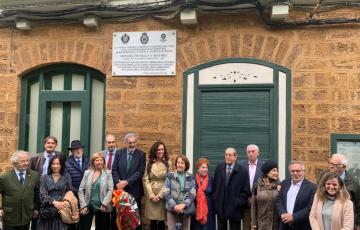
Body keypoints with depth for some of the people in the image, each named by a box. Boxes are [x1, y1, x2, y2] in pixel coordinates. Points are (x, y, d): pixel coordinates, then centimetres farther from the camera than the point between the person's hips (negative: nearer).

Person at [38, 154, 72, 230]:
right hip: (47, 211, 1)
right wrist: (54, 202, -18)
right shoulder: (44, 177, 7)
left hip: (62, 211, -1)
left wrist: (64, 203, -12)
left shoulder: (66, 177, 6)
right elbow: (42, 195, -2)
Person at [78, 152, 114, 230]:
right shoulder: (87, 173, 6)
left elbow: (110, 190, -5)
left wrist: (104, 204, -13)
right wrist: (83, 205, -6)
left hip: (101, 206, -1)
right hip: (88, 206, 1)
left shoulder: (108, 173, 2)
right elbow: (81, 190, 3)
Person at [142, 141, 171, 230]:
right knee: (153, 221, 4)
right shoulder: (149, 163, 6)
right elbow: (145, 180, 0)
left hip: (163, 195, -1)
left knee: (161, 221, 1)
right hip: (151, 195, 1)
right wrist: (151, 195, -9)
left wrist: (160, 195, -10)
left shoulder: (168, 163, 1)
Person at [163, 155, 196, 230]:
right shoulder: (170, 176, 1)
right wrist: (174, 206, -17)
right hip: (172, 209, -2)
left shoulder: (190, 177, 6)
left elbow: (193, 194, -2)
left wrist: (183, 205, -16)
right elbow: (166, 193, -5)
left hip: (186, 209, 2)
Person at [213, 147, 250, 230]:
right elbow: (214, 185, 11)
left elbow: (246, 191, -5)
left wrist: (238, 202, -12)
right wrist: (215, 199, 2)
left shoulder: (243, 171, -5)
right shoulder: (219, 168, 6)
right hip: (220, 207, 3)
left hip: (234, 208, -3)